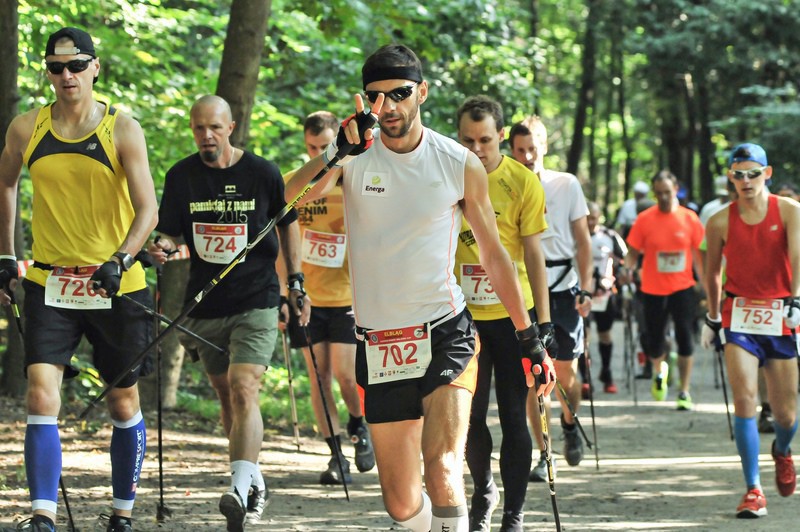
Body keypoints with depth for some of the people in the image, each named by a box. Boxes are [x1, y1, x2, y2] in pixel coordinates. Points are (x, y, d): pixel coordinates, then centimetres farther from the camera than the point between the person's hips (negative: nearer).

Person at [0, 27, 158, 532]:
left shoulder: (123, 129, -7)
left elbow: (148, 208, -13)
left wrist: (120, 259, -29)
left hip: (116, 286, -1)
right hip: (49, 283, 1)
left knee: (124, 405, 10)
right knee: (41, 400, -14)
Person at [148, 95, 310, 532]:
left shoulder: (263, 173, -4)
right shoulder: (180, 176, 0)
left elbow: (288, 222, 11)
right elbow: (170, 231, 5)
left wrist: (296, 281, 9)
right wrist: (163, 246, -19)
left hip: (257, 302, -4)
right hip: (204, 306, 4)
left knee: (243, 390, -18)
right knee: (226, 395, 13)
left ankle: (239, 489, -26)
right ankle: (254, 483, 29)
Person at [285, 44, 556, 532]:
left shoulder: (460, 165, -1)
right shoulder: (354, 154, -1)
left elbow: (493, 254, 9)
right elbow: (293, 196, -21)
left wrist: (530, 338, 9)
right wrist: (340, 153, -37)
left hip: (446, 335, -2)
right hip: (379, 344, 2)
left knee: (443, 475, -23)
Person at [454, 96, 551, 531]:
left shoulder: (522, 182, -6)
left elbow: (533, 255, -4)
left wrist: (544, 322, -7)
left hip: (512, 314, -2)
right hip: (462, 315, 2)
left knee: (513, 417, 0)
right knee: (469, 416, 6)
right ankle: (483, 492, 31)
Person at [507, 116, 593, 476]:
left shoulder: (567, 185, 4)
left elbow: (582, 241, 6)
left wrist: (585, 289, -2)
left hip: (562, 288, 0)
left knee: (566, 372, 3)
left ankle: (570, 426, 33)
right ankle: (543, 454, 3)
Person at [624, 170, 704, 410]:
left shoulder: (690, 218, 1)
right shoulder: (645, 219, -3)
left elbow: (697, 255, 7)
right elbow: (633, 252, 2)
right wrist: (628, 269, -15)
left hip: (682, 287, 0)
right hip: (653, 288, 0)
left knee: (685, 338, -5)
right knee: (653, 340, 7)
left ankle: (684, 391, 2)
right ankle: (659, 372, 40)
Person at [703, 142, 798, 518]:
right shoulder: (721, 222, 1)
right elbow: (713, 273, 15)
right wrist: (713, 318, 19)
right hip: (739, 314, 0)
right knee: (745, 399, -16)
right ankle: (753, 490, -11)